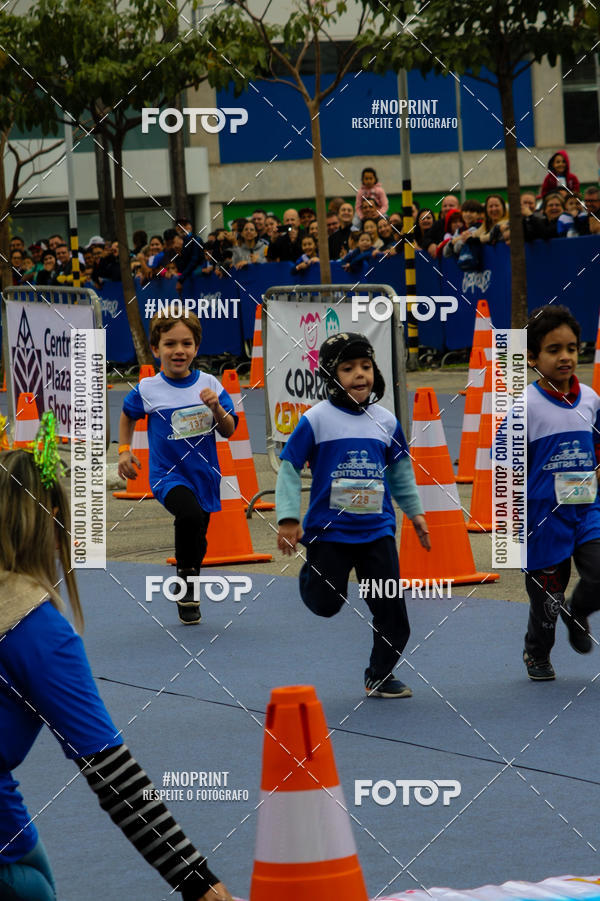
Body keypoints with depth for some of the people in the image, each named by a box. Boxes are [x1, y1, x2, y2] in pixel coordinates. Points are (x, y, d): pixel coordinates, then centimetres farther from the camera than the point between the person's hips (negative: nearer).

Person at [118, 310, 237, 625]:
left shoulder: (208, 384, -4)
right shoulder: (147, 390, -8)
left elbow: (229, 431, -1)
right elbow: (128, 415, 14)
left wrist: (217, 408, -19)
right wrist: (124, 450, 7)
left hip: (204, 475, 4)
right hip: (167, 473, -4)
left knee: (196, 542, 16)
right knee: (190, 515, -33)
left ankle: (188, 600, 41)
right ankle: (185, 576, -10)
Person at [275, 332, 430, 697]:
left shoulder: (386, 421, 4)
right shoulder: (316, 420, -8)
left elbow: (400, 469, 18)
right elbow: (289, 468, -5)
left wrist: (415, 512, 20)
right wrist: (288, 519, -11)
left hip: (377, 530, 3)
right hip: (329, 531, -3)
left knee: (392, 612, 2)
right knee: (326, 606, 0)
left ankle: (381, 675, 22)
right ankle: (313, 571, 34)